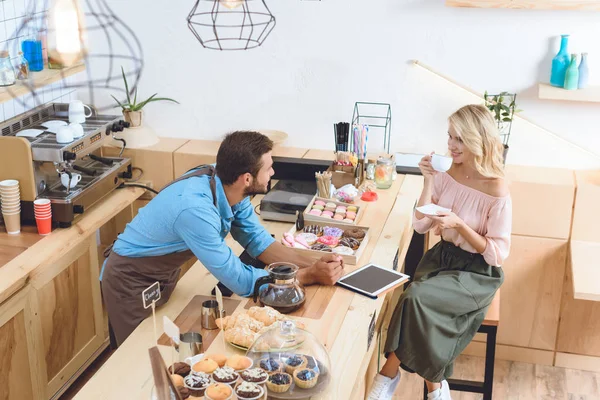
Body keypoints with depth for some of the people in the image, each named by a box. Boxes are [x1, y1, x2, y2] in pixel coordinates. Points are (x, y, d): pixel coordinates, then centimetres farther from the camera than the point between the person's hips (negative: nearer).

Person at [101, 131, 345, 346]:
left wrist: (311, 264, -18)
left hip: (166, 276, 7)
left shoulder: (228, 187, -15)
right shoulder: (196, 209, -38)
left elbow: (257, 240, -4)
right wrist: (310, 276, -27)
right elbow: (241, 282, -33)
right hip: (131, 282, -7)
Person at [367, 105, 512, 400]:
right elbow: (420, 225, 2)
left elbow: (498, 254, -15)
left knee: (416, 298, -27)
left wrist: (459, 224, -25)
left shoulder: (496, 191, -18)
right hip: (442, 256, 5)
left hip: (477, 273, -5)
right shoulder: (447, 174, -1)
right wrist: (429, 182, -10)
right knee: (419, 305, -24)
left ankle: (391, 373, -6)